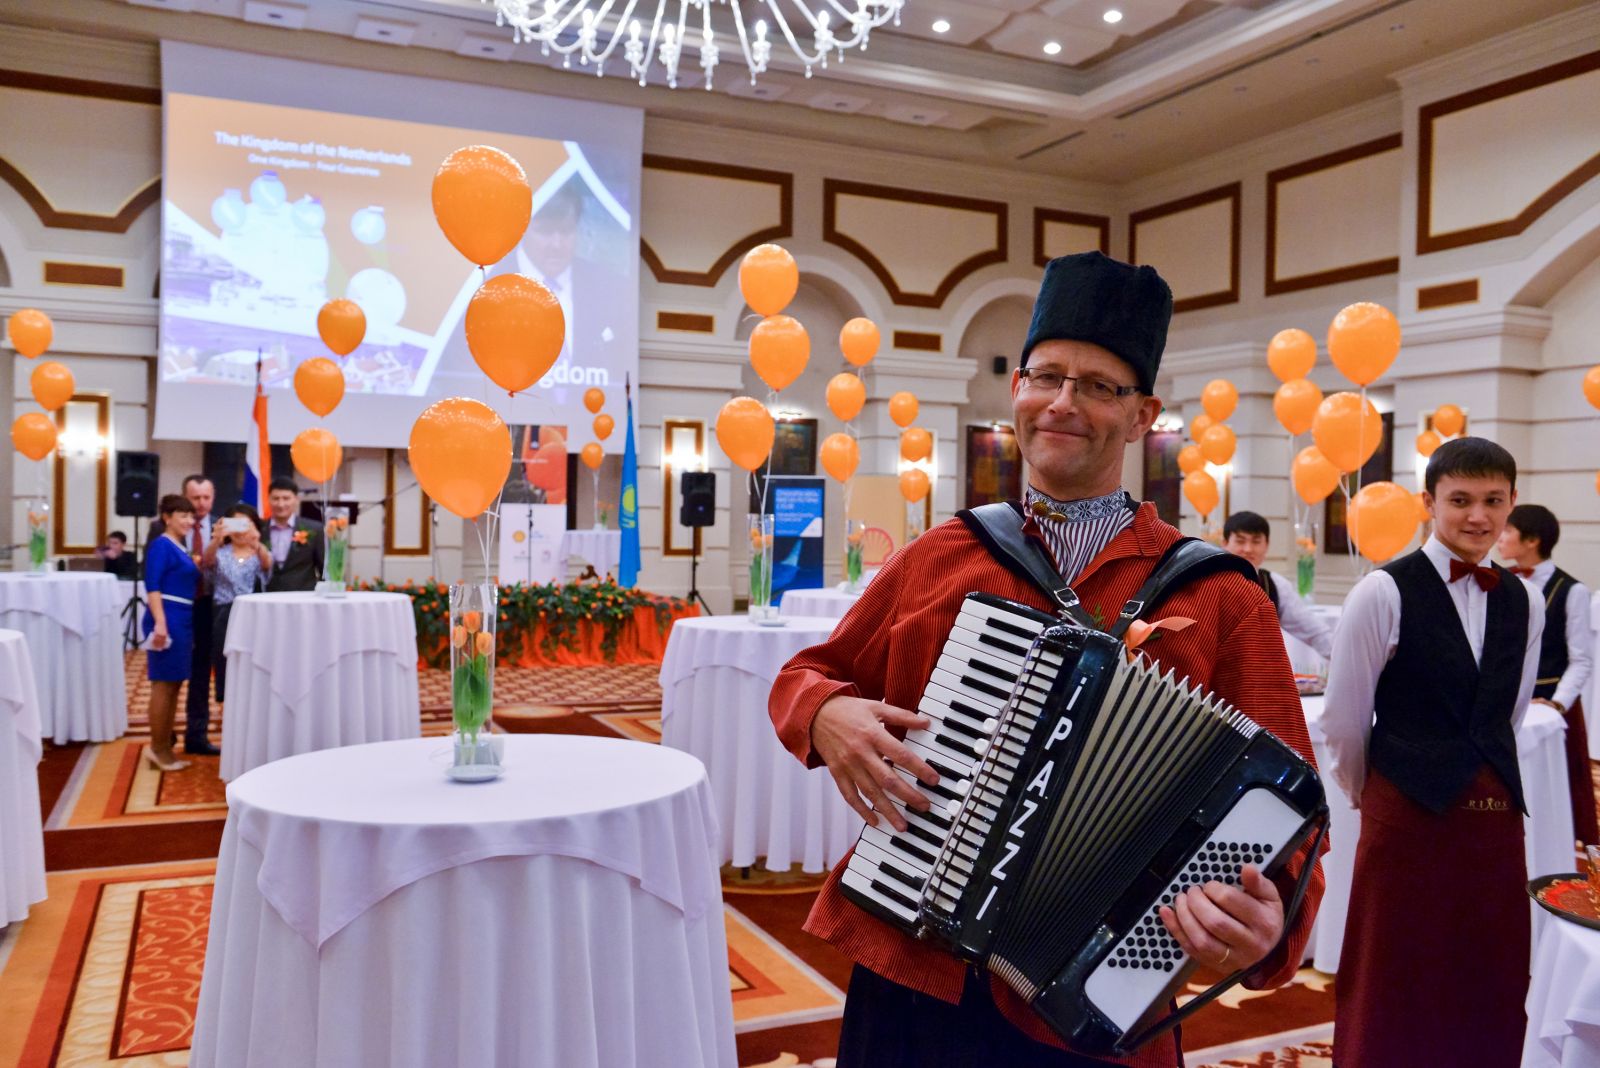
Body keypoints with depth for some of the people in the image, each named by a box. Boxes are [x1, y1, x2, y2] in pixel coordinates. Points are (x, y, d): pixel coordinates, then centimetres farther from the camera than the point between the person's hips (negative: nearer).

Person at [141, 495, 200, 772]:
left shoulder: (181, 547, 17)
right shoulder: (161, 545, -8)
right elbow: (152, 586, -17)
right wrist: (160, 623, -25)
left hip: (183, 620, 9)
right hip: (167, 619, -9)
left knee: (174, 685, 11)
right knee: (163, 684, -4)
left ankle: (165, 747, 17)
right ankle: (157, 748, 2)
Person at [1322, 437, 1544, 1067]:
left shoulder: (1524, 601, 8)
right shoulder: (1383, 592, -10)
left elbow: (1508, 716, 18)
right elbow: (1343, 722, -4)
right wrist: (1370, 795, 9)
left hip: (1497, 814, 5)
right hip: (1408, 816, -5)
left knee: (1493, 996, 13)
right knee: (1396, 997, 6)